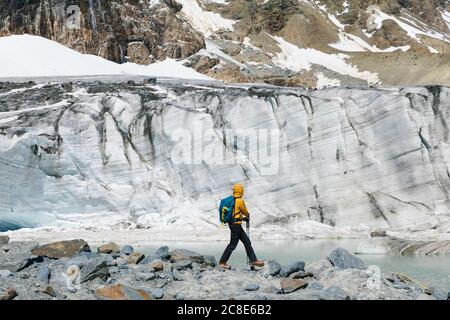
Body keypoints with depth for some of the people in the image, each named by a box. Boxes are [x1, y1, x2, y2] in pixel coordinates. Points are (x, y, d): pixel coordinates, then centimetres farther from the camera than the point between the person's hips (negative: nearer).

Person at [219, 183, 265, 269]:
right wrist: (248, 216, 21)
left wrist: (242, 218, 20)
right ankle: (222, 261, 6)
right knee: (233, 244, -1)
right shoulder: (240, 201, -16)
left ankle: (253, 260, 13)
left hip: (232, 223, 9)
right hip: (236, 224, -9)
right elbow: (245, 211, -1)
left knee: (247, 241, 11)